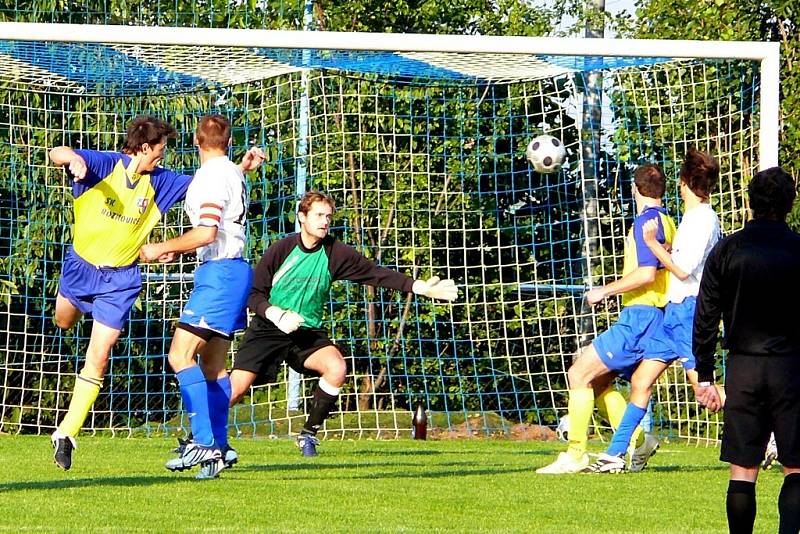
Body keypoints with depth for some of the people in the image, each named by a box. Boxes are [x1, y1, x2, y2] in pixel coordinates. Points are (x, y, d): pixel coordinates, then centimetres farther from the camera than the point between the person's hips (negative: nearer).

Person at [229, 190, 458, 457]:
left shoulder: (335, 253, -4)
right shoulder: (280, 250, -9)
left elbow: (375, 273, -5)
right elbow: (253, 294, -5)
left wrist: (420, 287, -14)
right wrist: (278, 316, -22)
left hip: (308, 332, 2)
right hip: (268, 328, -2)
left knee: (336, 368, -28)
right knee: (235, 390, -14)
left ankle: (309, 433, -10)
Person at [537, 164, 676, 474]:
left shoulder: (647, 221, -12)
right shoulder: (666, 222, 16)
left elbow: (646, 273, -23)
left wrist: (606, 291, -13)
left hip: (639, 317, -10)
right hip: (658, 318, 10)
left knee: (579, 375, -7)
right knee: (597, 381, 15)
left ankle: (575, 455, -8)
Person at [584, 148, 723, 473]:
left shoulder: (704, 218, -13)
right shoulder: (692, 217, 16)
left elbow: (683, 269, -17)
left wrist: (653, 244, -9)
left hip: (689, 309, -10)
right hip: (673, 311, 10)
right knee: (641, 380, 10)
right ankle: (615, 454, 14)